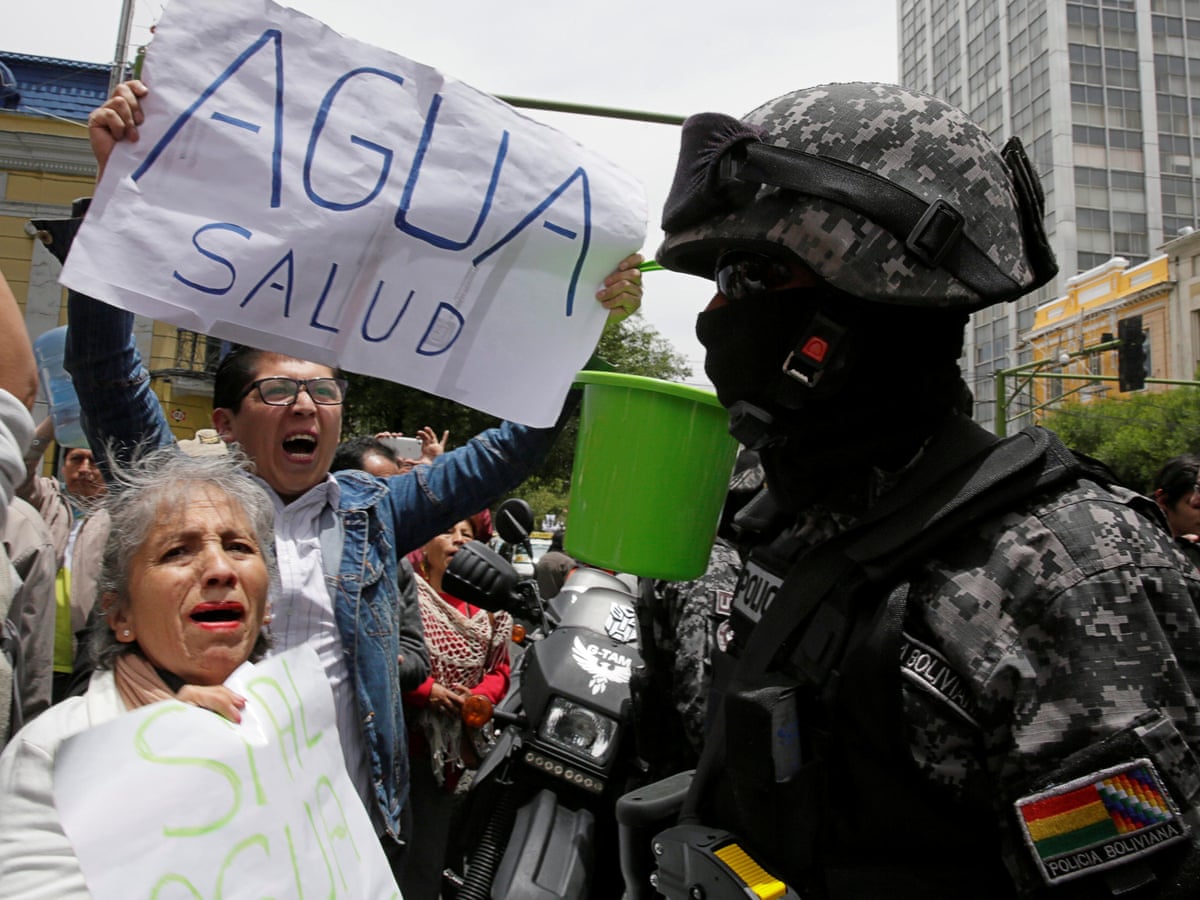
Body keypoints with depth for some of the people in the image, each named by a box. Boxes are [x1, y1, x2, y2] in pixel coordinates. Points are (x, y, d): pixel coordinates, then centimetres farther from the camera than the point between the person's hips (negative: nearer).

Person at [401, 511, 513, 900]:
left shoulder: (488, 608, 12)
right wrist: (425, 690, -18)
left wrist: (479, 698, -7)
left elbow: (499, 669, 12)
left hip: (454, 751, 4)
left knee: (427, 867, 11)